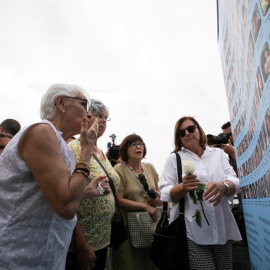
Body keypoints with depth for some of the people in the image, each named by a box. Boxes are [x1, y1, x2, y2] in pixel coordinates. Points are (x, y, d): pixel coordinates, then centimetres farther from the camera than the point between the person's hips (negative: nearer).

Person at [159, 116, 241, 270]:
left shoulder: (218, 153, 11)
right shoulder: (174, 158, 4)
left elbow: (235, 182, 1)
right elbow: (165, 194, -3)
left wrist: (223, 186, -22)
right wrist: (183, 187, -24)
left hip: (223, 228, 3)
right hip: (192, 231, -3)